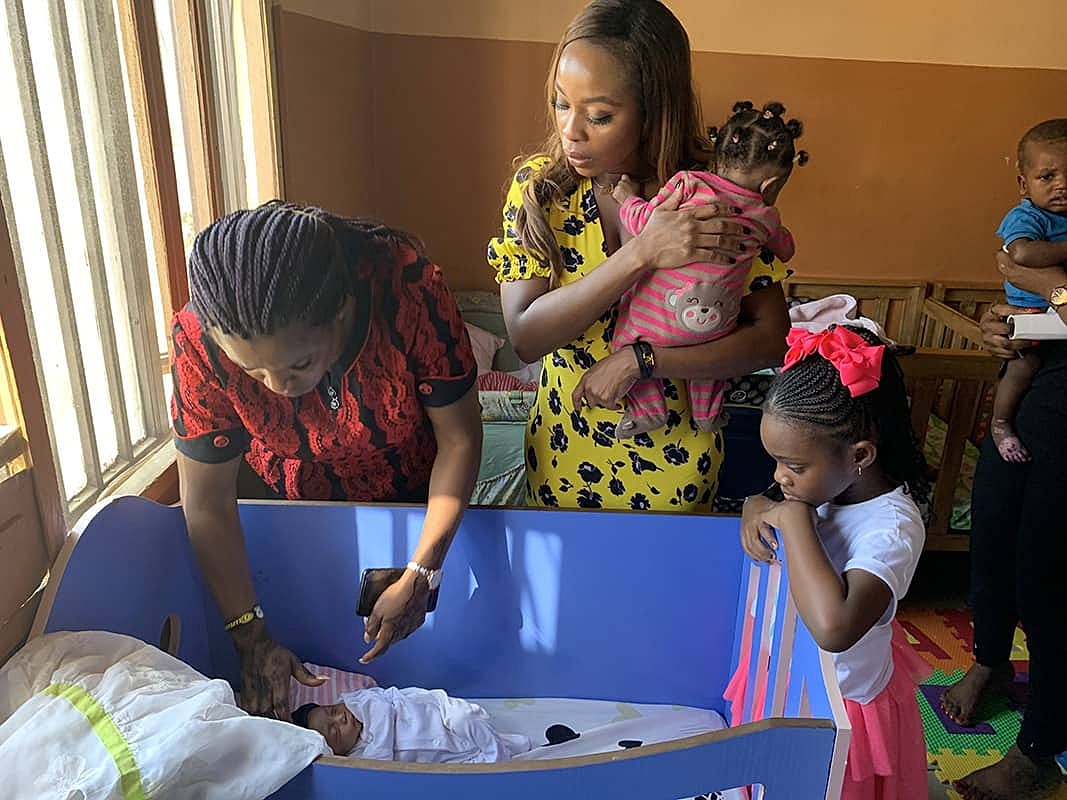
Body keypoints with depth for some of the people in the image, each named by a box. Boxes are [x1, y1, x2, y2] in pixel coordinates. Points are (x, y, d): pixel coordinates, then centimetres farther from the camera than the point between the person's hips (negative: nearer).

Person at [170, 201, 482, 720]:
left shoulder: (408, 287, -38)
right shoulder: (200, 341, -33)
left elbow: (459, 437, -25)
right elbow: (207, 503, -22)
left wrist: (420, 575, -26)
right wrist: (252, 638, -21)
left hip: (416, 497, 0)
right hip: (302, 511, 1)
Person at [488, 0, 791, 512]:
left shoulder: (715, 197, -15)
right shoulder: (539, 186, -13)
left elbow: (770, 339, -14)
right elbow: (525, 336, -21)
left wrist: (637, 361, -25)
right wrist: (641, 253, -31)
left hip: (675, 465, -1)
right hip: (563, 456, 1)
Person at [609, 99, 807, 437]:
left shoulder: (689, 183, -6)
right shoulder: (765, 218, 5)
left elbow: (646, 222, -9)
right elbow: (785, 250, 24)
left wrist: (629, 200, 11)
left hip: (654, 324, -3)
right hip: (712, 331, 3)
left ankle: (647, 408, 18)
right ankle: (707, 411, 39)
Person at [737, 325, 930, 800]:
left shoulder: (892, 528, -33)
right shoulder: (829, 482, -12)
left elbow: (833, 627, -50)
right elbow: (774, 502, 9)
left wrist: (794, 518, -40)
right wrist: (756, 508, -16)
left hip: (841, 703, -7)